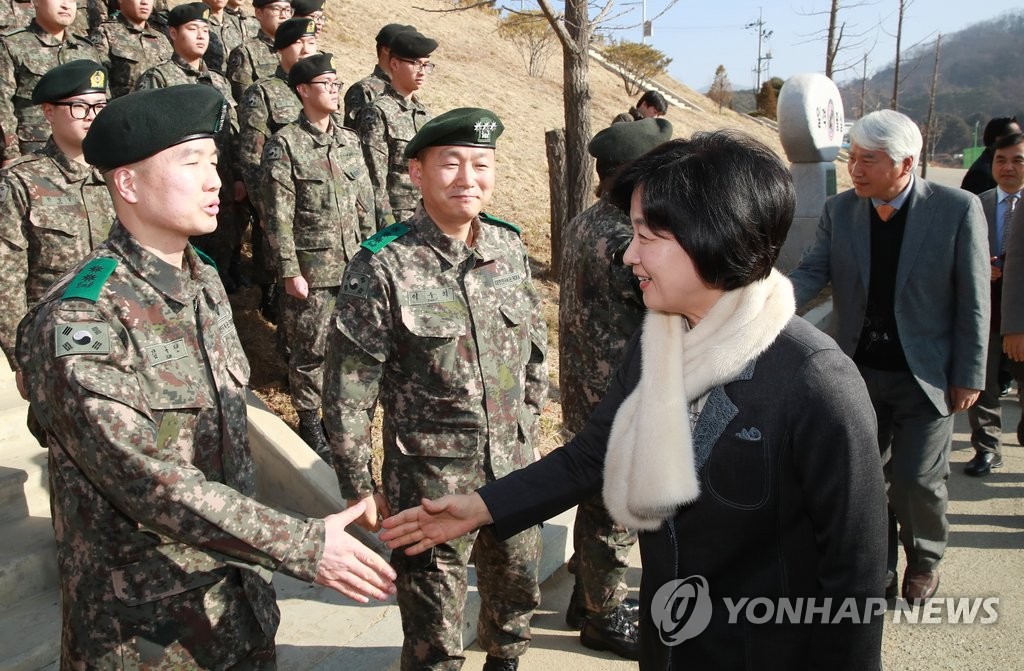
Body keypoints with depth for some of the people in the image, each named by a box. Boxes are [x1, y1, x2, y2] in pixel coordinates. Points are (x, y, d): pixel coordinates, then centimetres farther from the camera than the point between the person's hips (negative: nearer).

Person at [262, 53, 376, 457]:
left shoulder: (349, 140, 9)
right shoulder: (285, 144, -8)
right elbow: (278, 214, -11)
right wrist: (290, 271, -13)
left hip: (353, 263, 5)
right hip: (311, 267, -5)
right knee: (310, 347, 4)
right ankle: (310, 421, 21)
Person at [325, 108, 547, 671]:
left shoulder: (510, 248, -1)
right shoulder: (382, 267, -17)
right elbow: (347, 391, -13)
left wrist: (528, 425, 13)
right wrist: (359, 488, -9)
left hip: (513, 469, 5)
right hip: (430, 480, -5)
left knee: (517, 592, 25)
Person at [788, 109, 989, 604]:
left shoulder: (958, 209, -11)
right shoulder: (840, 211, -2)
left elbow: (973, 301, -7)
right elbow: (811, 274, -6)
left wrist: (968, 376, -7)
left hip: (926, 377, -3)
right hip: (859, 373, 3)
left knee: (917, 480, 2)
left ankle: (924, 560, 33)